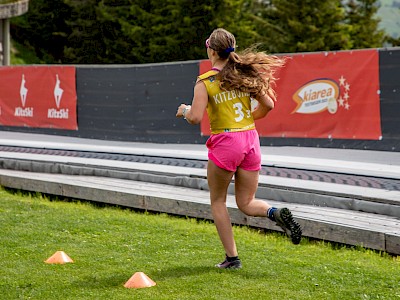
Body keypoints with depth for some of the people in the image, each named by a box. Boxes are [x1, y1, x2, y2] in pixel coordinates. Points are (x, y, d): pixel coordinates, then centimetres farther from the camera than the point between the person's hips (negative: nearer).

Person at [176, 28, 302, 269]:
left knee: (218, 201, 14)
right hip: (251, 140, 5)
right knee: (246, 202, 14)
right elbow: (268, 105, 5)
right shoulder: (244, 73, 5)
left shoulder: (205, 82, -9)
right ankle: (277, 213, -17)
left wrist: (184, 110, 5)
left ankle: (232, 257, 11)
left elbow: (196, 117, -17)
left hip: (225, 143, -5)